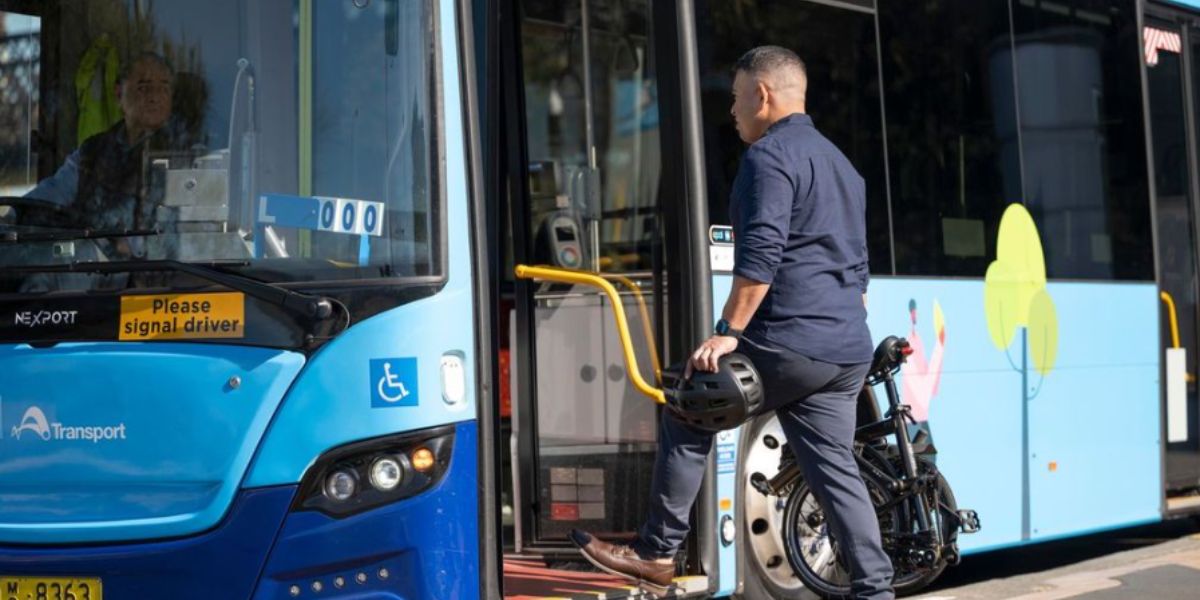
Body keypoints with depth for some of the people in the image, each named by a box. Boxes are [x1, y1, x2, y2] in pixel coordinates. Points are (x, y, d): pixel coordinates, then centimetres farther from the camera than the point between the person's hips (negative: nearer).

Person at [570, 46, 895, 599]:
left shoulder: (769, 156, -8)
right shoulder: (839, 163, 23)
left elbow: (760, 254, -20)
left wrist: (729, 331, -18)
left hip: (788, 345, -9)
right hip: (847, 354, 9)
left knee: (686, 417, 6)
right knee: (835, 468, 8)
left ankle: (657, 553, 10)